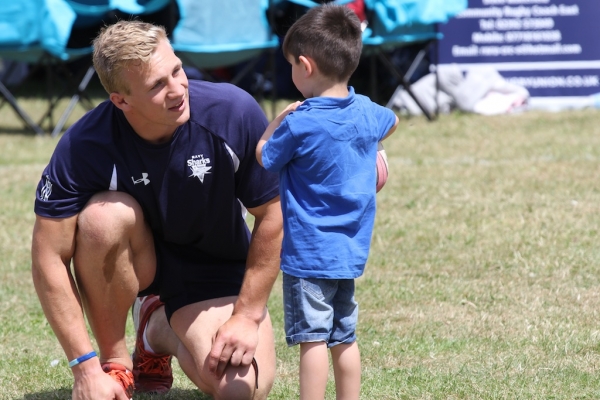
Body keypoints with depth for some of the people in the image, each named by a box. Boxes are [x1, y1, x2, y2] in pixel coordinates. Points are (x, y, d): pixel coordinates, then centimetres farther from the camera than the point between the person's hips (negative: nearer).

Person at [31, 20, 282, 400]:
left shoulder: (236, 113, -26)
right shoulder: (84, 146, -29)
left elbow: (272, 216, -13)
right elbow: (50, 258, -23)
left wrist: (246, 317, -13)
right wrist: (86, 367, -26)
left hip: (215, 265, 1)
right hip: (136, 258, -1)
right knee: (105, 215, -36)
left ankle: (160, 330, 14)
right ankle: (115, 362, -12)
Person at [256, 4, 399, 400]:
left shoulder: (299, 125, -18)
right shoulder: (366, 112, 4)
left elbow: (262, 158, -4)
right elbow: (391, 122, 28)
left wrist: (278, 122, 6)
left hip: (309, 252, -7)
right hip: (351, 251, 7)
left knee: (313, 338, -7)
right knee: (344, 338, 12)